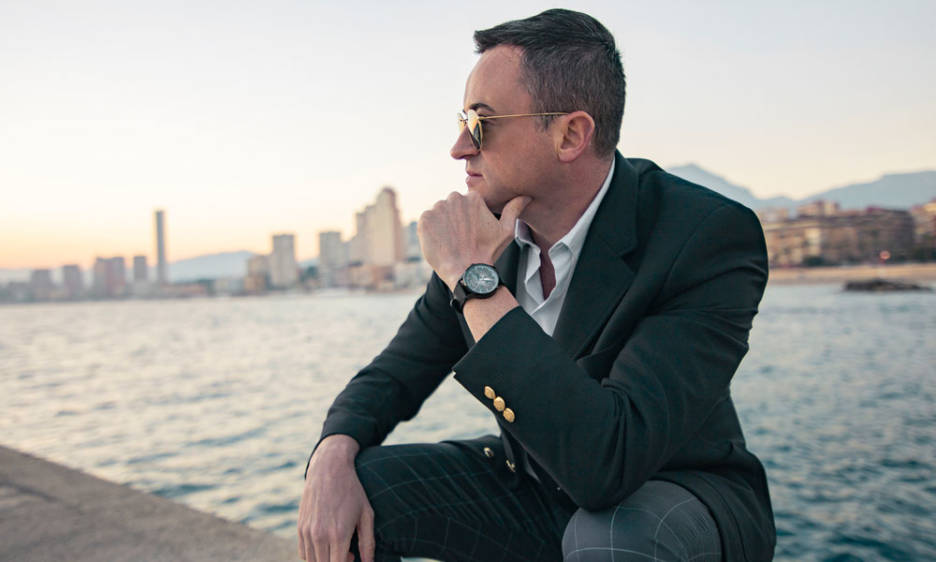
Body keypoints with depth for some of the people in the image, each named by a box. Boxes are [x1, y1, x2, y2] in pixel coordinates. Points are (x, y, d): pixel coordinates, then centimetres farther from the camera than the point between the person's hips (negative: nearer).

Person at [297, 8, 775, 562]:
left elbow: (606, 460, -37)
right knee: (350, 483, -14)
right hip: (531, 486, 4)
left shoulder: (711, 237, -26)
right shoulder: (487, 228, -8)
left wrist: (477, 280, -33)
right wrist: (332, 457, -21)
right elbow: (395, 374, 0)